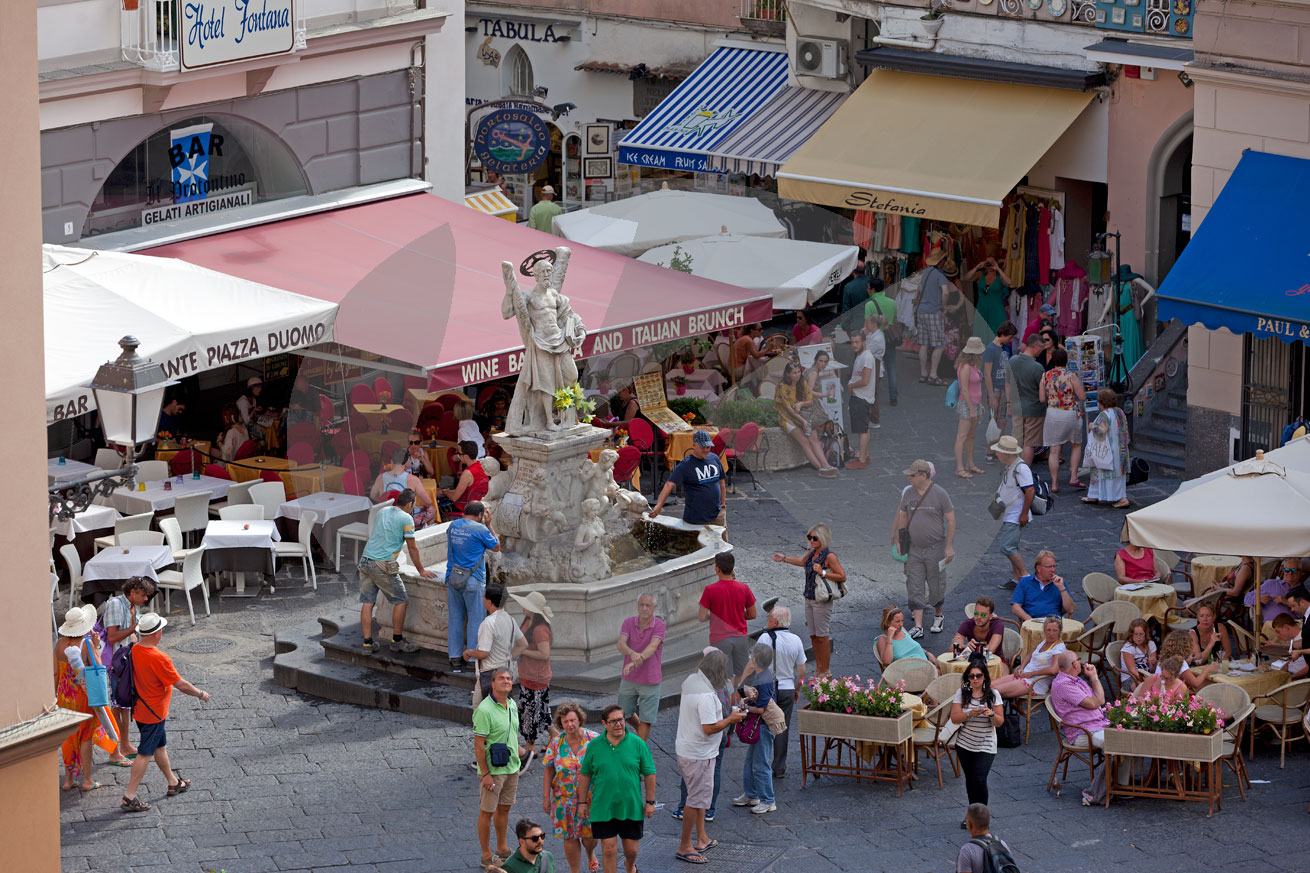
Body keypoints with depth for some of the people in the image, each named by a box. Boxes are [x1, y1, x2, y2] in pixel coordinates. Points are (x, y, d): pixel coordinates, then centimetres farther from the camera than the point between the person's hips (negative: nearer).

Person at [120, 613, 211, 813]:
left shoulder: (134, 651, -4)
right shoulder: (159, 659, -29)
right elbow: (181, 685, -21)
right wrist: (200, 694, -4)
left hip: (139, 710, 8)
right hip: (154, 713, -8)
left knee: (160, 746, 23)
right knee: (145, 753, -1)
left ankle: (173, 784, 39)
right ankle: (129, 797, 0)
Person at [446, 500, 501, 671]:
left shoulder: (453, 526, 6)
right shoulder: (480, 529, -12)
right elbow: (496, 547, 3)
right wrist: (489, 525, 11)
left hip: (452, 579, 6)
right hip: (473, 581, -6)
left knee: (455, 619, 11)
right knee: (476, 619, 4)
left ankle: (454, 657, 13)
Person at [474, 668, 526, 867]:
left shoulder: (512, 704, 4)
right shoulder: (485, 710, -21)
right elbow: (478, 745, -20)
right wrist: (485, 774, -20)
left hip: (511, 767, 8)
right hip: (492, 769, -8)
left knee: (504, 808, 18)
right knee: (487, 812, 3)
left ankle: (502, 848, 31)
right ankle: (486, 855, 10)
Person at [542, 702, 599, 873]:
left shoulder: (593, 739, -9)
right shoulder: (557, 742, -4)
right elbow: (548, 772, 1)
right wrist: (546, 798, -1)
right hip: (565, 799, 1)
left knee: (589, 836, 4)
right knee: (570, 838, 5)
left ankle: (590, 854, 39)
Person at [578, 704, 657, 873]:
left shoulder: (637, 744, -5)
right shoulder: (594, 746, -2)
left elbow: (649, 774, 1)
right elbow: (585, 775, 7)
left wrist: (650, 802, -1)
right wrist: (582, 802, 6)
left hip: (631, 807, 0)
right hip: (603, 808, 0)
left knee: (631, 849, 11)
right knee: (609, 849, 1)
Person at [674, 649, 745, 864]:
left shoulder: (691, 681, 4)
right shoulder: (706, 694, -27)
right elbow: (709, 728, -28)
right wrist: (731, 719, -14)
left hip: (685, 748, 10)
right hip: (698, 755, -10)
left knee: (701, 795, 21)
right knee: (697, 799, 0)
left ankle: (701, 839, 32)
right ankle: (685, 847, 8)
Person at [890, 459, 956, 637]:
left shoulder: (939, 493, -11)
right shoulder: (908, 493, 2)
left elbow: (951, 519, -7)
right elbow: (903, 516, 15)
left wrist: (949, 546, -9)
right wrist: (898, 541, 15)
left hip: (935, 547, -4)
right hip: (914, 548, 4)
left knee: (936, 586, 7)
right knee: (915, 588, -1)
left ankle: (938, 616, 33)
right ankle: (918, 627, -2)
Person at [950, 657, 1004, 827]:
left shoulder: (993, 695, -6)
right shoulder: (962, 693, -3)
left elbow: (1000, 721, -4)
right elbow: (954, 718, -6)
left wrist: (991, 714, -26)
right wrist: (970, 714, -25)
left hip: (986, 746, -3)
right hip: (965, 744, 3)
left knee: (980, 780, -15)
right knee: (970, 780, 12)